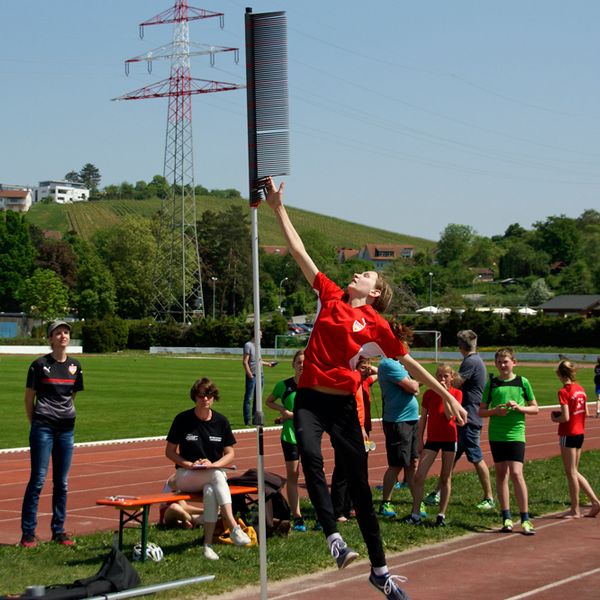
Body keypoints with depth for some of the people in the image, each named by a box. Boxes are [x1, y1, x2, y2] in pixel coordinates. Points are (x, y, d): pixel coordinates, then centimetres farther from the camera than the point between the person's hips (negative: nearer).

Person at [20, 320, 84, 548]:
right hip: (43, 428, -4)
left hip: (66, 428, 4)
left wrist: (68, 416, 12)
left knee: (62, 482, 8)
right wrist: (35, 424, 2)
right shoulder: (40, 365, -5)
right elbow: (29, 398, 1)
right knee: (38, 480, -5)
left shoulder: (75, 366, 8)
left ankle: (59, 531, 16)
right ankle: (28, 533, 0)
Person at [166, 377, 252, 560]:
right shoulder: (182, 420, -2)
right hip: (186, 476, -2)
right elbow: (170, 452, 1)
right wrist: (190, 464, -14)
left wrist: (213, 464, -13)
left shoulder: (221, 421, 5)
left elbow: (230, 454, 6)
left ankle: (208, 544, -33)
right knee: (217, 476, -34)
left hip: (214, 472, 2)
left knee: (211, 491, -36)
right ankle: (233, 527, -42)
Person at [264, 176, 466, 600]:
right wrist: (278, 208, 9)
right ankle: (333, 535, -30)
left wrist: (447, 395, 8)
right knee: (311, 457, -29)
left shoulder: (377, 325, 3)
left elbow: (409, 363, 10)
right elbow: (300, 253, 9)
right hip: (310, 400, 1)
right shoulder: (331, 297, 7)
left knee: (359, 483, 4)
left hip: (344, 405, -1)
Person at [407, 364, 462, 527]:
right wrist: (420, 439, 3)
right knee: (419, 476, -7)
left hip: (449, 438, -2)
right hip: (432, 438, 2)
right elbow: (423, 418, 7)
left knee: (446, 478, 5)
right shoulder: (429, 394, 3)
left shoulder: (457, 393, -2)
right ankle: (415, 514, -3)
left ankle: (441, 514, 12)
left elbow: (449, 415, -15)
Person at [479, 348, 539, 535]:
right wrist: (495, 411, -11)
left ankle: (525, 518, -4)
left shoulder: (522, 382, 2)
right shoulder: (492, 384, 5)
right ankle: (507, 517, 13)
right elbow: (481, 411, 8)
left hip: (516, 433, -2)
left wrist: (520, 408, -10)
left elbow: (535, 409, 7)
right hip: (496, 434, 2)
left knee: (516, 473, -11)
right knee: (501, 474, 6)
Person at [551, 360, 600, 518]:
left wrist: (555, 419, -1)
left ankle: (575, 510, 9)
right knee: (574, 472, 17)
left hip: (568, 435, -8)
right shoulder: (580, 389, 6)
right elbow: (586, 413, 11)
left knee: (571, 473, 2)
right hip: (580, 433, 8)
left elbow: (565, 418, -21)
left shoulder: (564, 392, -17)